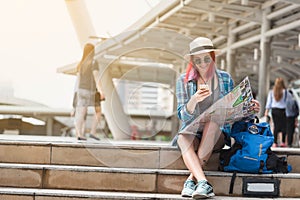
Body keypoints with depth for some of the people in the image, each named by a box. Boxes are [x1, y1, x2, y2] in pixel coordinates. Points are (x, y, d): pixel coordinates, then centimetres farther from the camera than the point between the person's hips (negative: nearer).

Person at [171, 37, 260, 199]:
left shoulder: (225, 78, 6)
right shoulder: (184, 81, 1)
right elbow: (183, 116, -8)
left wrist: (249, 109, -9)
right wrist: (194, 100, -29)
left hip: (216, 135, 1)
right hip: (192, 132, 0)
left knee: (213, 121, -33)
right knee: (183, 138, -34)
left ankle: (191, 179, -36)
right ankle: (203, 183, -48)